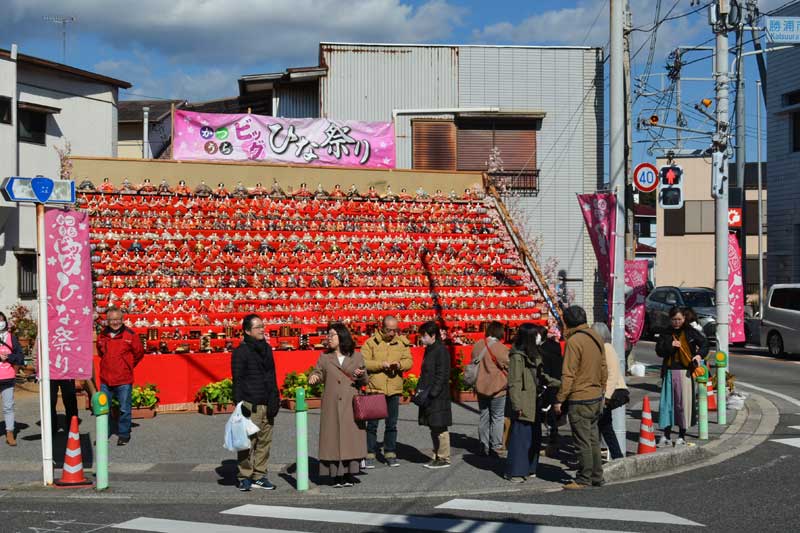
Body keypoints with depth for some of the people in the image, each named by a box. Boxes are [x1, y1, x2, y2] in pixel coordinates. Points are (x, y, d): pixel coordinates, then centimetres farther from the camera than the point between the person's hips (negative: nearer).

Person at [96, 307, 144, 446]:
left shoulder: (130, 335, -7)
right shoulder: (102, 336, 5)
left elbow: (139, 353, 4)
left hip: (124, 380, -4)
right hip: (105, 379, 4)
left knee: (124, 409, 3)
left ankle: (124, 434, 16)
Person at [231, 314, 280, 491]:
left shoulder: (266, 349, 16)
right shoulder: (241, 352, -5)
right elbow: (237, 380, -8)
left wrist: (275, 399, 14)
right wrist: (239, 404, -14)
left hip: (267, 404, 7)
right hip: (250, 404, -7)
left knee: (265, 441, 6)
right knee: (248, 441, -7)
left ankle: (259, 476, 12)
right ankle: (244, 477, -1)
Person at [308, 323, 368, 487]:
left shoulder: (357, 357, 8)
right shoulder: (324, 358, 9)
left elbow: (365, 381, 11)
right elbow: (317, 372, 14)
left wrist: (360, 375, -11)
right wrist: (313, 377, -9)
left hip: (351, 405, 0)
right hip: (331, 406, 0)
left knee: (351, 437, -2)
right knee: (333, 437, -3)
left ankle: (349, 475, 6)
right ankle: (335, 475, 3)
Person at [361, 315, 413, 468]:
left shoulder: (402, 342, 6)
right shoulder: (371, 342, -4)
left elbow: (409, 361, 3)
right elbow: (362, 362, -11)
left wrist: (399, 364, -18)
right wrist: (381, 364, -21)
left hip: (394, 390, 3)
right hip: (375, 388, -3)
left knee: (392, 424, 12)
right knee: (372, 424, 2)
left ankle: (390, 453, 21)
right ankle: (370, 454, 10)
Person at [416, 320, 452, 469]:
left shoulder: (441, 351, -13)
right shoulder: (429, 350, 15)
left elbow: (442, 376, -17)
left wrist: (431, 393, -19)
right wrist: (419, 390, 11)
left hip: (438, 397, -9)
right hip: (429, 397, 9)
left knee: (440, 427, -4)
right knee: (434, 428, 13)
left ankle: (444, 458, 3)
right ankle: (437, 457, 20)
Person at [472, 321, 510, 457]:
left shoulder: (478, 345, 2)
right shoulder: (500, 348, -17)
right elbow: (509, 366, -9)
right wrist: (508, 382, 9)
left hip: (481, 387, 5)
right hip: (497, 388, -5)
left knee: (484, 417, 13)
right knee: (497, 418, 4)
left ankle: (484, 446, 15)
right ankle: (495, 447, 4)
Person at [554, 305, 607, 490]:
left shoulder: (574, 341, -17)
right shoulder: (596, 337, 8)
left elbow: (568, 375, -18)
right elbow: (604, 370, 15)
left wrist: (559, 399, -13)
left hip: (580, 400, -8)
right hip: (596, 398, 8)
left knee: (582, 442, -1)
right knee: (593, 439, 16)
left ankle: (583, 479, 5)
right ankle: (596, 476, 21)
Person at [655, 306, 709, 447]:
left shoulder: (690, 332, 3)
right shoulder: (666, 334, 10)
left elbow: (704, 343, 6)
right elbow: (659, 351, 3)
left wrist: (700, 355, -12)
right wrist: (670, 345, -14)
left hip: (685, 372, -2)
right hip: (669, 372, 2)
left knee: (684, 402, -1)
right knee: (666, 402, 1)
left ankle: (682, 436, 10)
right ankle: (666, 436, 9)